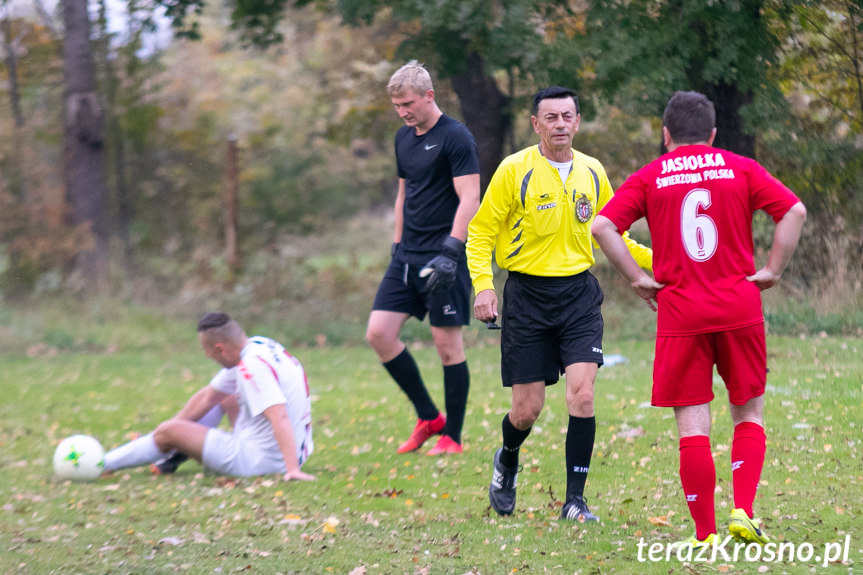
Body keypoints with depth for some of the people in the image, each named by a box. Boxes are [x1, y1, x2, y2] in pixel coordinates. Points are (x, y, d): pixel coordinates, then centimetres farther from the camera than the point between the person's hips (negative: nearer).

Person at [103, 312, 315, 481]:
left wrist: (292, 469, -42)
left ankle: (102, 464, 9)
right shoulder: (258, 346, 6)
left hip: (262, 459, -10)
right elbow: (208, 397, 16)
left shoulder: (253, 367, -25)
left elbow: (280, 417, -36)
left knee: (168, 431, -6)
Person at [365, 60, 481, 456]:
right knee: (379, 333, -1)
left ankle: (452, 436, 7)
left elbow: (469, 198, -16)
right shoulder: (404, 138, 13)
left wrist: (449, 251, -23)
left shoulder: (455, 138, -10)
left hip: (445, 256, -8)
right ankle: (428, 417, 12)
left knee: (447, 342, -4)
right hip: (409, 255, 8)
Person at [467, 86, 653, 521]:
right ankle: (507, 462, 36)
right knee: (527, 408, 1)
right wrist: (483, 285, -15)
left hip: (579, 293, 2)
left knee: (581, 394, -14)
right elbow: (480, 232, -2)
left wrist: (655, 260, 7)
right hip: (528, 293, -2)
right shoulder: (515, 170, -6)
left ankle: (575, 501, -4)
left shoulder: (592, 172, 6)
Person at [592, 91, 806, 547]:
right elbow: (794, 210, -4)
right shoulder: (740, 169, 6)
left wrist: (638, 279, -1)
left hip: (680, 314, -1)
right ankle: (743, 512, -1)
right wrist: (772, 270, 1)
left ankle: (705, 534, -1)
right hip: (739, 308, 1)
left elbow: (603, 226, -8)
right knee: (749, 413, 15)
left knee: (692, 424, 1)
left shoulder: (649, 178, 5)